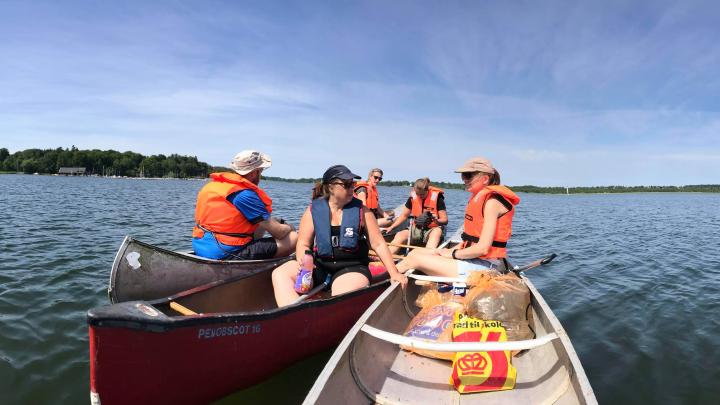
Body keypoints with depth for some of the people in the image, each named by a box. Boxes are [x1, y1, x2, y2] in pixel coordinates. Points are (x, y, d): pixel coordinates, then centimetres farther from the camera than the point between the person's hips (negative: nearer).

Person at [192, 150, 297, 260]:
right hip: (225, 255, -10)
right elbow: (278, 232, -13)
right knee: (293, 238, -10)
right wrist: (289, 228, 11)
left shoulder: (210, 185, 10)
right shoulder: (246, 195, -16)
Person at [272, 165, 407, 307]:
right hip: (319, 265, 2)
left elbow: (378, 244, 4)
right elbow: (303, 244, 3)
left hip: (352, 267, -2)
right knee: (280, 274, -20)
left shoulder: (361, 210, 2)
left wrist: (394, 273, -3)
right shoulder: (313, 210, 3)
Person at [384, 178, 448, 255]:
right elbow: (404, 215, 9)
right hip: (417, 229, 3)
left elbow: (445, 220, -9)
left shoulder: (437, 198, -11)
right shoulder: (413, 197, -1)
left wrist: (436, 220, -31)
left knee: (437, 231, -37)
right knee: (400, 235, -22)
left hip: (433, 230, -3)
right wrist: (391, 227, -2)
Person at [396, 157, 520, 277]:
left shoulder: (492, 201, -17)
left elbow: (483, 248, -22)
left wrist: (453, 254, -10)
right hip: (474, 260, 10)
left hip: (483, 266, -10)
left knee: (415, 259, -11)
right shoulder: (480, 198, 14)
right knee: (417, 252, 7)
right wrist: (453, 250, 3)